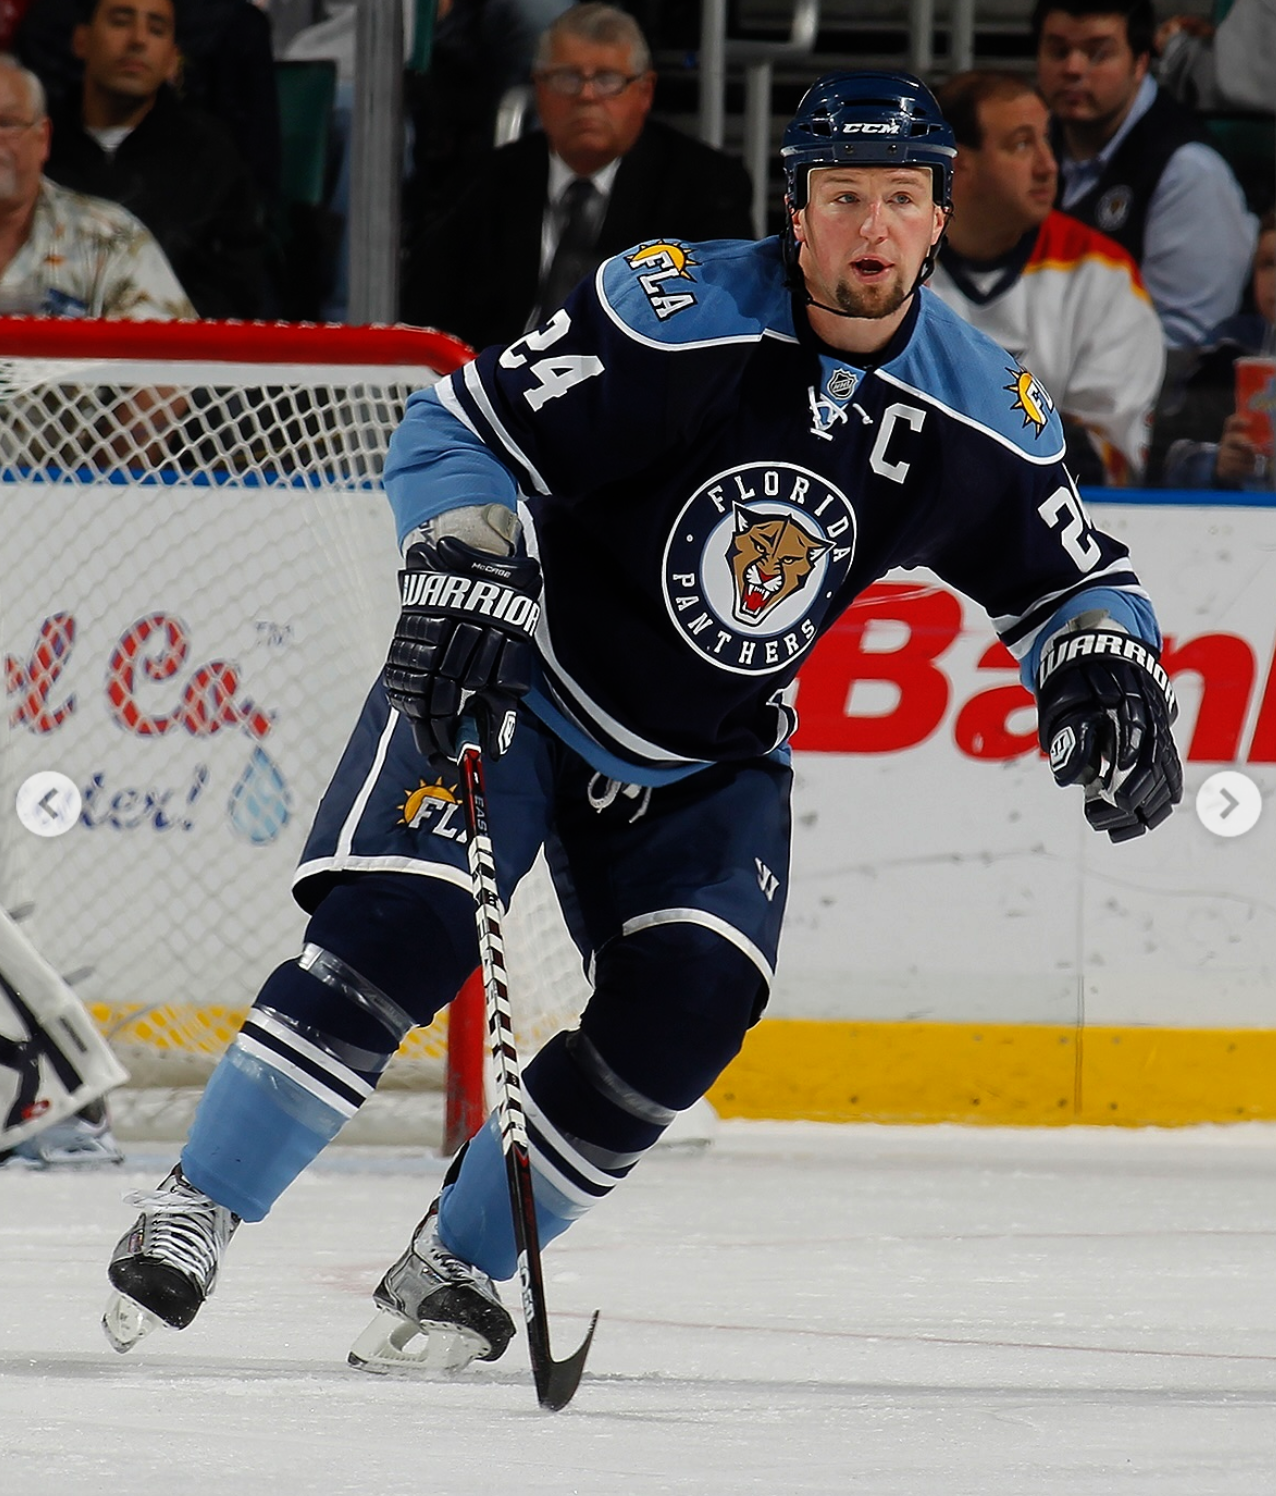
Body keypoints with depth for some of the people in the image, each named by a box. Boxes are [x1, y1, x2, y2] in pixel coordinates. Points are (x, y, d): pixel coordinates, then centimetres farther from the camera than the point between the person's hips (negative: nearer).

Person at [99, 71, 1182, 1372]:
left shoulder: (982, 416, -9)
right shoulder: (676, 317, -23)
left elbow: (1071, 579, 5)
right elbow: (453, 430, -21)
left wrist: (1106, 676, -15)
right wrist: (463, 578, -35)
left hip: (714, 759, 4)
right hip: (518, 679, -4)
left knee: (686, 1007, -15)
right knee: (397, 937, -22)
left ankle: (453, 1264, 2)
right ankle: (191, 1216, -8)